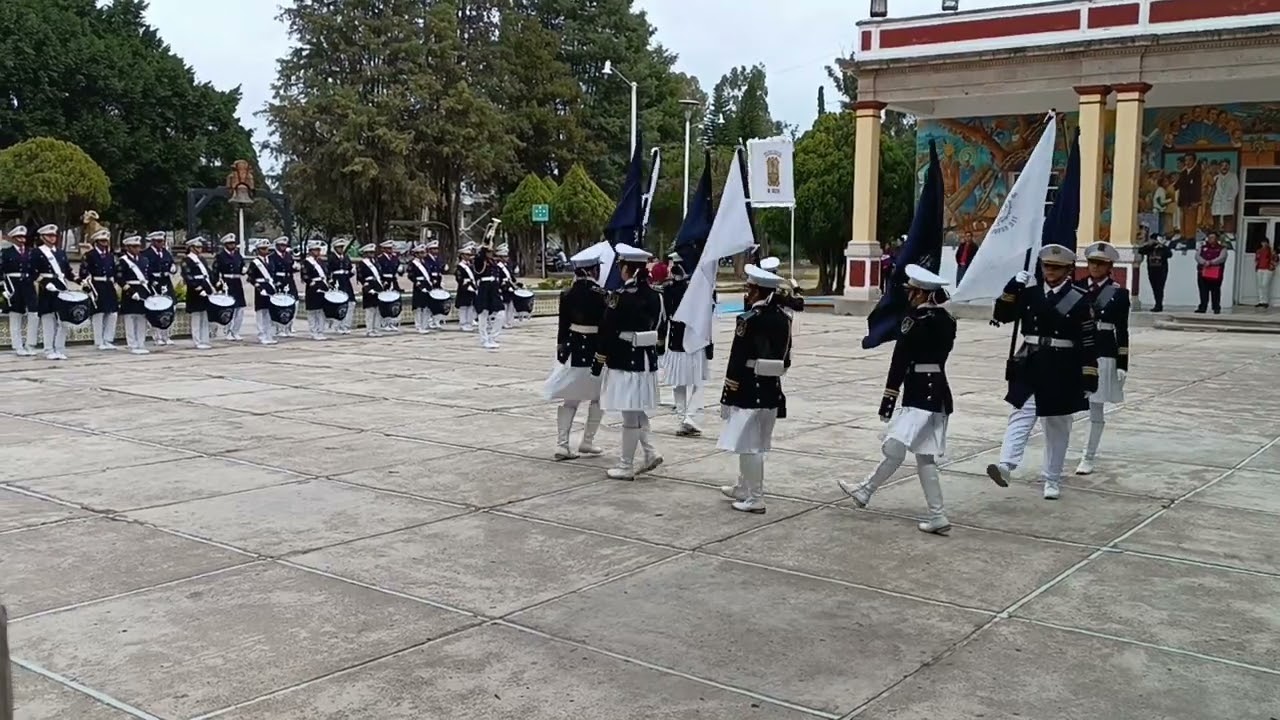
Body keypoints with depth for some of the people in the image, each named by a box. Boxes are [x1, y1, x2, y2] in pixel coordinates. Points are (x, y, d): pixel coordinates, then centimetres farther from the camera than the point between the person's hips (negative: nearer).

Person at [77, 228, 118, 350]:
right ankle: (99, 342, 5)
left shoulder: (111, 255, 14)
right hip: (97, 288, -6)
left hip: (109, 287, 6)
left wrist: (113, 282, 7)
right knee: (98, 315, -2)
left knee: (112, 314, 4)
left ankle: (108, 340, 14)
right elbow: (84, 273, -8)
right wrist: (86, 284, -15)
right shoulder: (89, 255, -4)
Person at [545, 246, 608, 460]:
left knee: (570, 399, 10)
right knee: (598, 397, 15)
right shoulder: (600, 293, -13)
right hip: (594, 349, -4)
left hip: (572, 348, 4)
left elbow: (563, 324, 5)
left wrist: (561, 348, 14)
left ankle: (562, 444, 3)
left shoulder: (567, 293, 1)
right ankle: (587, 441, 14)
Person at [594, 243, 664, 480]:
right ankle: (651, 452, 15)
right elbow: (656, 326, 12)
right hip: (647, 359, 7)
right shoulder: (654, 296, 5)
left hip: (624, 360, -7)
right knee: (638, 410, 22)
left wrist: (598, 362, -8)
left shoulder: (620, 297, -16)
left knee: (629, 414, -1)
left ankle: (626, 467, 8)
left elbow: (608, 332, -15)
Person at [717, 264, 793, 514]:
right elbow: (786, 356, 11)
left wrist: (729, 392, -12)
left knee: (749, 444, -1)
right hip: (772, 388, 8)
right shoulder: (783, 317, 5)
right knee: (755, 443, 19)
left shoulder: (749, 319, -17)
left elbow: (737, 358, -17)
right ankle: (744, 488, 33)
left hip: (749, 389, -8)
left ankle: (755, 498, 2)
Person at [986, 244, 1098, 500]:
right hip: (1030, 366, 2)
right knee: (1021, 416, -10)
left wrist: (1088, 380, -8)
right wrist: (1014, 286, -13)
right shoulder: (1030, 292, 5)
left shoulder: (1079, 300, -4)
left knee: (1057, 426, 9)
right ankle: (1005, 465, -24)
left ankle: (1052, 479, 18)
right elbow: (1001, 315, 0)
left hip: (1062, 372, -2)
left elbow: (1088, 344, -5)